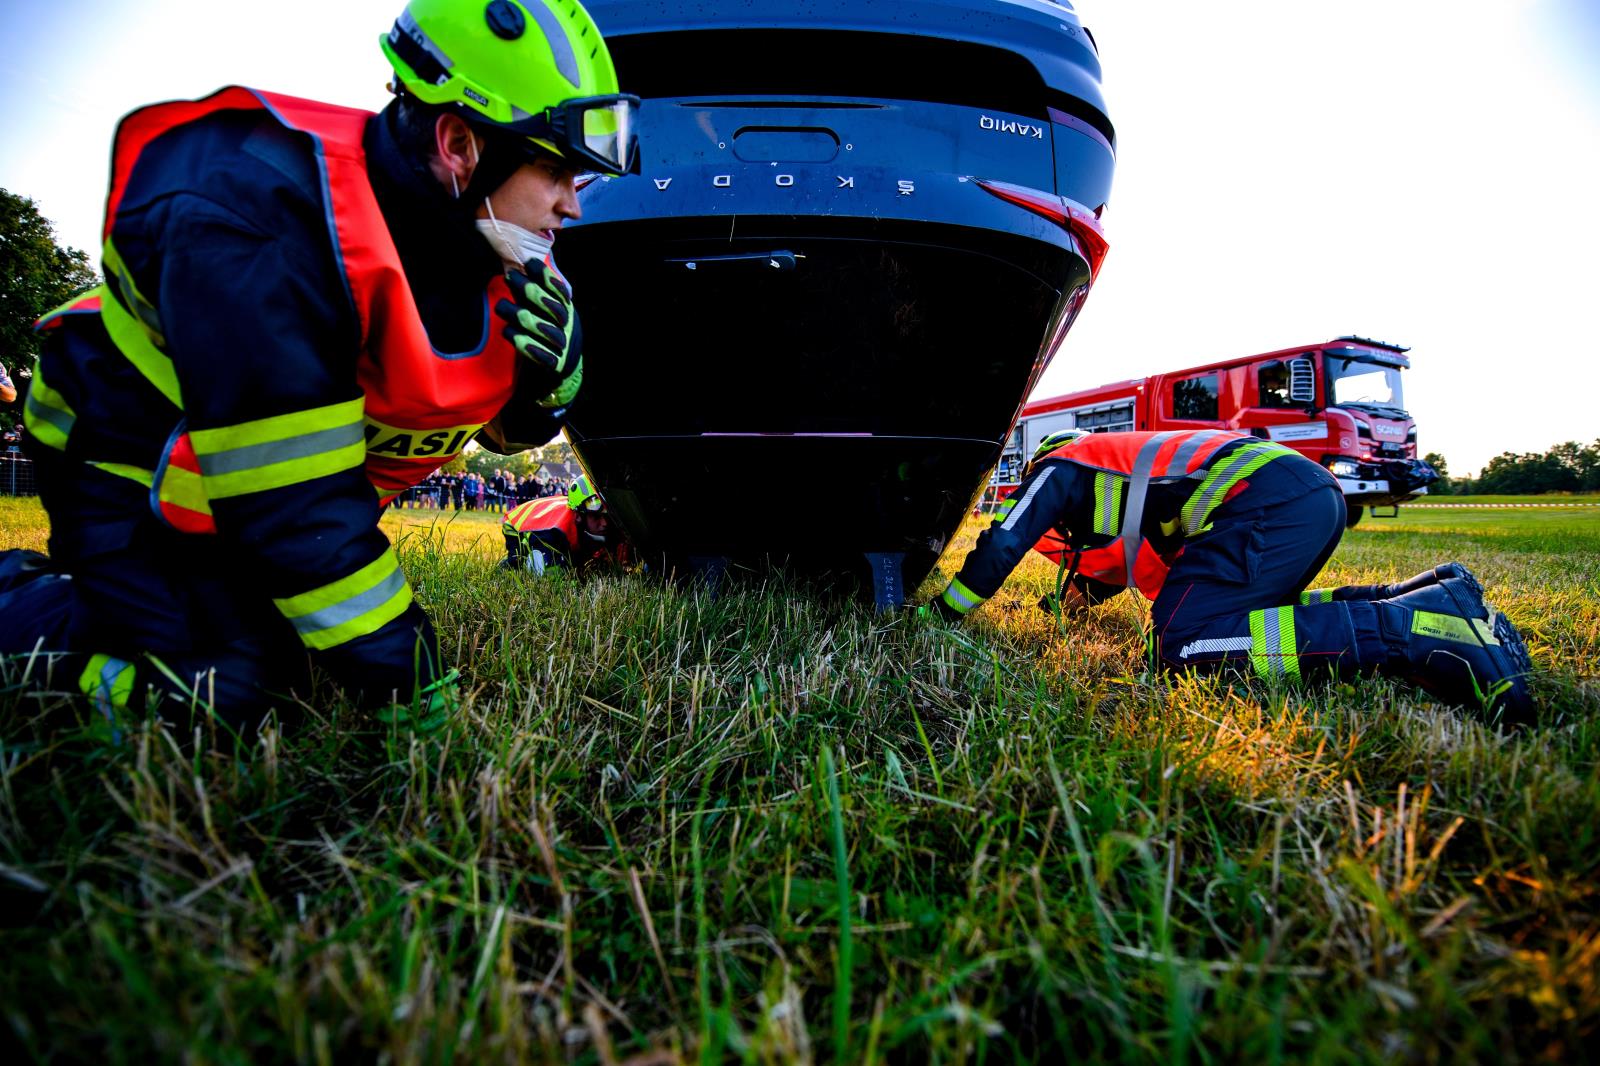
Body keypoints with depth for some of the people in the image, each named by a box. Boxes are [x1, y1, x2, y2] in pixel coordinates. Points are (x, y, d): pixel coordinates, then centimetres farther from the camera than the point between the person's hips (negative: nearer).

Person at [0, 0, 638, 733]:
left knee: (284, 664, 7)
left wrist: (549, 353, -25)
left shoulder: (491, 252, -11)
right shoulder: (255, 207, -34)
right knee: (211, 696, -17)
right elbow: (290, 502, -36)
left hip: (270, 489, 7)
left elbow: (515, 428, -1)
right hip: (135, 471, -7)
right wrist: (394, 672, -31)